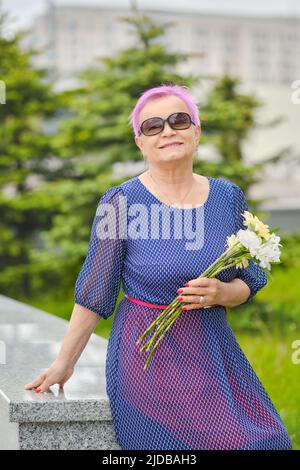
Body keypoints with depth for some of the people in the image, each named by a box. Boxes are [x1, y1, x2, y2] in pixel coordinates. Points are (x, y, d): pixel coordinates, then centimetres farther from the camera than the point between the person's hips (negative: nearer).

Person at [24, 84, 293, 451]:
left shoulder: (228, 197, 4)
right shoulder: (120, 202, -8)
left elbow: (249, 283, 10)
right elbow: (93, 294, -2)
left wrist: (220, 293, -12)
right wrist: (64, 363, -2)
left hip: (216, 350, 4)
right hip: (149, 357, -4)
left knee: (261, 441, -3)